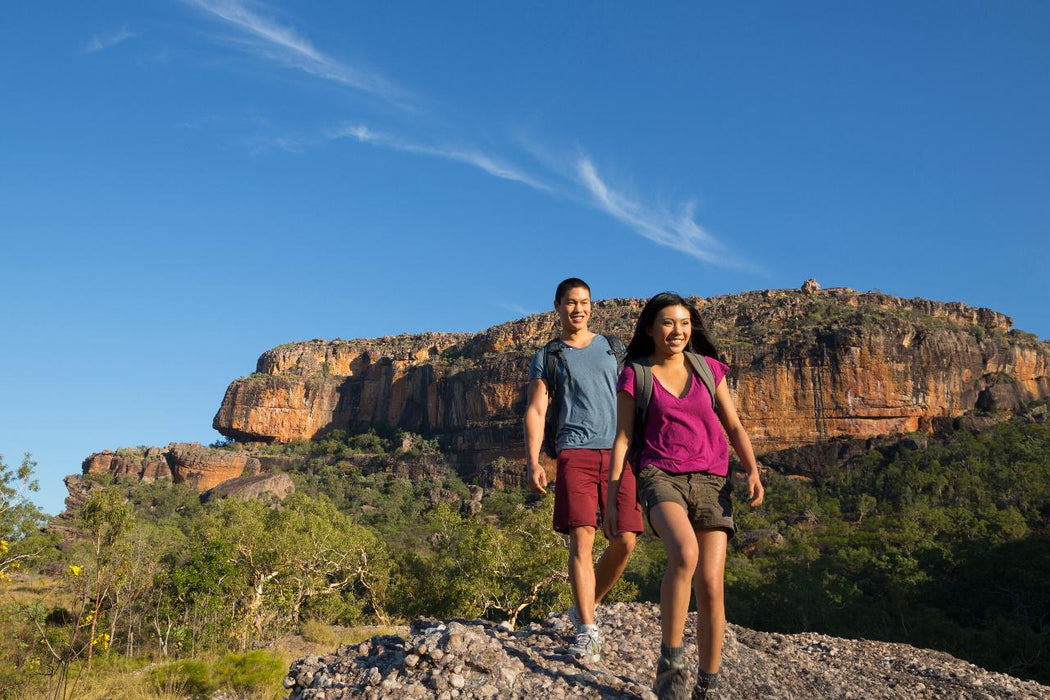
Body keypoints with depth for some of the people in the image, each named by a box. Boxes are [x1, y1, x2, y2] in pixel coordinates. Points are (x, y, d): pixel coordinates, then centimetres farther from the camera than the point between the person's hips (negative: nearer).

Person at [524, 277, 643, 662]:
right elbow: (535, 411, 3)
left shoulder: (614, 348, 18)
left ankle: (585, 608, 19)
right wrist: (532, 462, -11)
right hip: (575, 453, -2)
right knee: (582, 538, -13)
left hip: (618, 453, 3)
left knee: (625, 541, -2)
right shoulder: (546, 358, 11)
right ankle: (587, 631, -8)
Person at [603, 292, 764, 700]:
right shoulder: (635, 375, 4)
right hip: (661, 477, -3)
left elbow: (734, 427, 12)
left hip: (711, 481, 3)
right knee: (684, 553, -32)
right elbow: (622, 439, 4)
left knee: (710, 584, -7)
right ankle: (670, 661, -14)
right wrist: (611, 501, 0)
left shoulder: (708, 368, 11)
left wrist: (753, 471, -5)